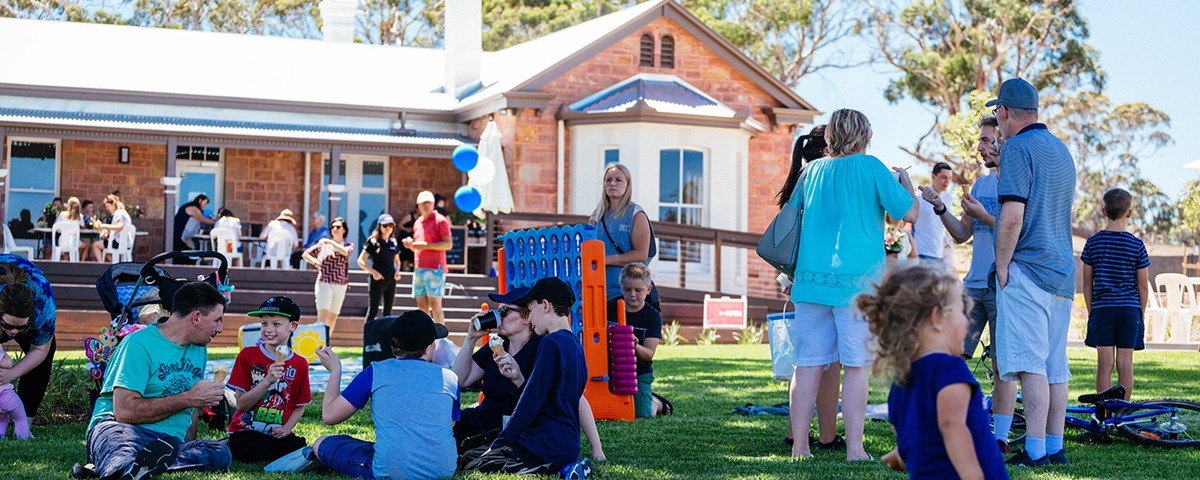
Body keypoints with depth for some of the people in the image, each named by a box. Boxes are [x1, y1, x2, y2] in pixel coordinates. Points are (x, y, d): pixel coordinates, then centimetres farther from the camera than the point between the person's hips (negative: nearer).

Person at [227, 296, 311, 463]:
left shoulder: (300, 364, 4)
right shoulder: (248, 355, -3)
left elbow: (299, 407, 11)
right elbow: (241, 404, -8)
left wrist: (286, 428, -8)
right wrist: (267, 381, -21)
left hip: (278, 434, 4)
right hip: (246, 431, -4)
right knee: (264, 456, -34)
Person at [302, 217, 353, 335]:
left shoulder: (349, 245, 8)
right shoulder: (323, 243, 9)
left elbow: (345, 252, -16)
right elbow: (306, 254, 15)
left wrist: (330, 242, -14)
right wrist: (316, 263, 2)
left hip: (340, 285, 2)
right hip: (324, 282, -2)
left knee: (332, 317, 7)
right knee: (322, 316, -14)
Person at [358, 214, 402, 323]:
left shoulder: (394, 243, 10)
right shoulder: (373, 242, -5)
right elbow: (361, 261, -7)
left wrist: (397, 271, 3)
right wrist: (373, 272, -17)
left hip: (391, 280, 6)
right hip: (378, 280, -6)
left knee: (388, 311, 10)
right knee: (373, 310, -4)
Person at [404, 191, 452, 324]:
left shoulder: (440, 220, -3)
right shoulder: (417, 223, 19)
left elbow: (448, 243, -11)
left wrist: (426, 245, -17)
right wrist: (410, 245, 5)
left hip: (434, 269, -7)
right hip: (419, 269, 7)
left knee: (435, 305, -10)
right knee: (422, 306, 6)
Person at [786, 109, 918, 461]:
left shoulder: (813, 171, 11)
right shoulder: (871, 167, -3)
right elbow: (909, 212, -3)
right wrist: (905, 180, 14)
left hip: (811, 279, 4)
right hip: (857, 281, -4)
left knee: (808, 364, 4)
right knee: (856, 365, 0)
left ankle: (799, 447, 5)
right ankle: (854, 448, -1)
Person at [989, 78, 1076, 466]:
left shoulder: (1017, 148, -10)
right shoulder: (1061, 150, 17)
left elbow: (1012, 217, -19)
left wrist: (1002, 266, -11)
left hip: (1027, 270, -9)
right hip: (1063, 270, 9)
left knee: (1030, 362, -9)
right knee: (1055, 364, 10)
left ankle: (1035, 449, -11)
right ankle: (1055, 447, 13)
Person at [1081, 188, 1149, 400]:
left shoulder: (1093, 242, 0)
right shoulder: (1137, 245, -1)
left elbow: (1087, 283, 4)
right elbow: (1143, 286, 2)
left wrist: (1091, 311, 13)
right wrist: (1140, 314, 13)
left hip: (1102, 309, 0)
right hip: (1129, 309, 0)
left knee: (1104, 363, 0)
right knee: (1125, 362, 2)